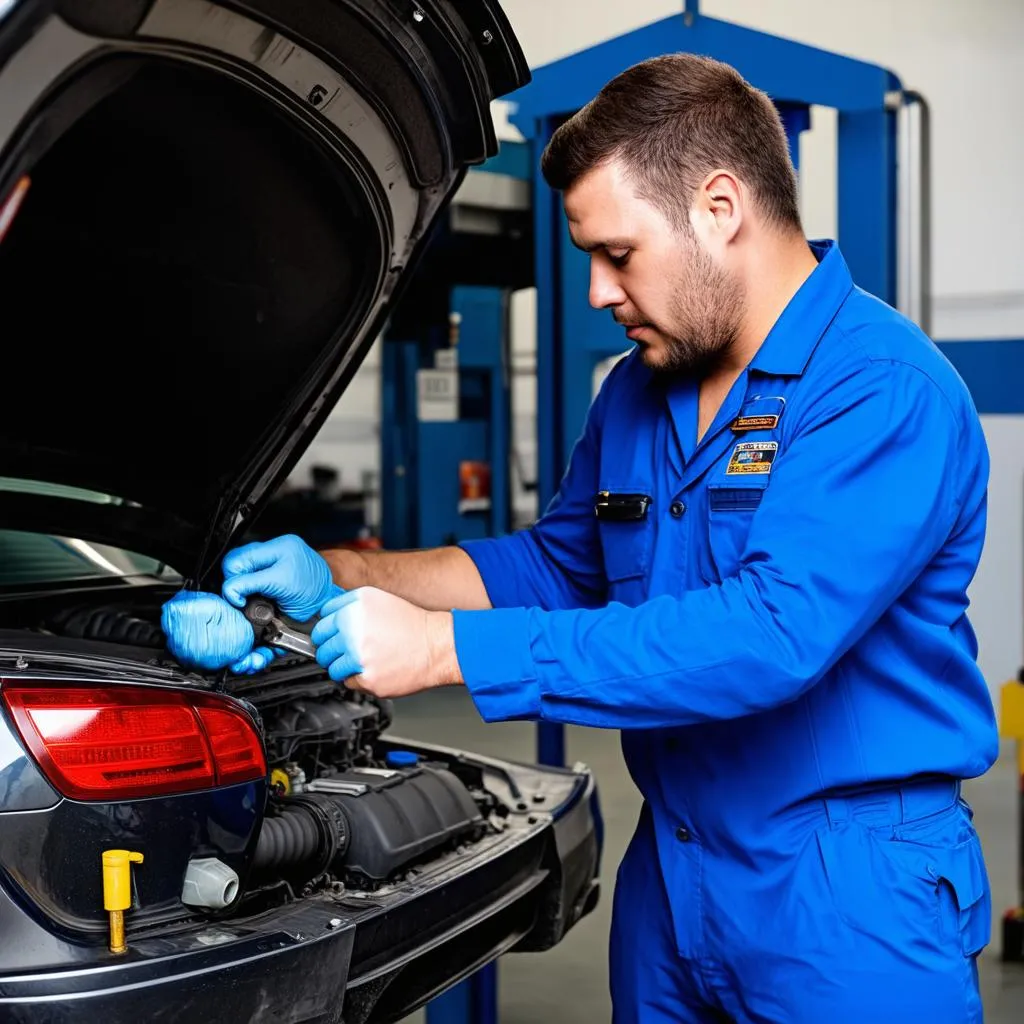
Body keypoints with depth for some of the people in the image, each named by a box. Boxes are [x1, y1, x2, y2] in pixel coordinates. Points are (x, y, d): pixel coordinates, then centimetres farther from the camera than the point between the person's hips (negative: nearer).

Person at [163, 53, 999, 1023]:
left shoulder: (886, 389, -20)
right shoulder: (640, 391, 8)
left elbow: (772, 631, -31)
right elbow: (557, 564, 20)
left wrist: (446, 648, -29)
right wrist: (342, 578, 7)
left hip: (853, 899, -7)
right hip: (669, 871, 8)